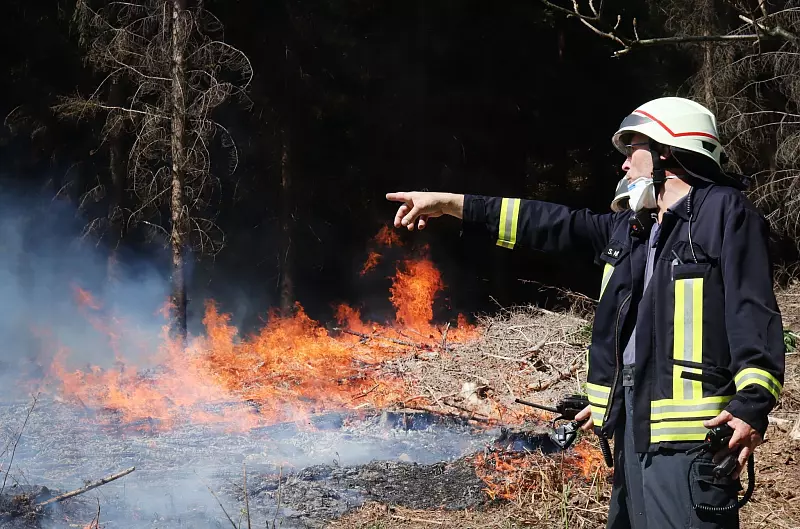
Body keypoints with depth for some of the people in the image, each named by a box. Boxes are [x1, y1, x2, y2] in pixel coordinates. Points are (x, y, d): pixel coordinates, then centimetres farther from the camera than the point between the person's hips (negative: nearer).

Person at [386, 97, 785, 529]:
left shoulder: (724, 211, -4)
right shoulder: (630, 228, 20)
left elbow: (754, 310, -11)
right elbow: (553, 225, 22)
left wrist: (753, 402, -22)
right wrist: (450, 204, 21)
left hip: (689, 435, -8)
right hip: (632, 427, 9)